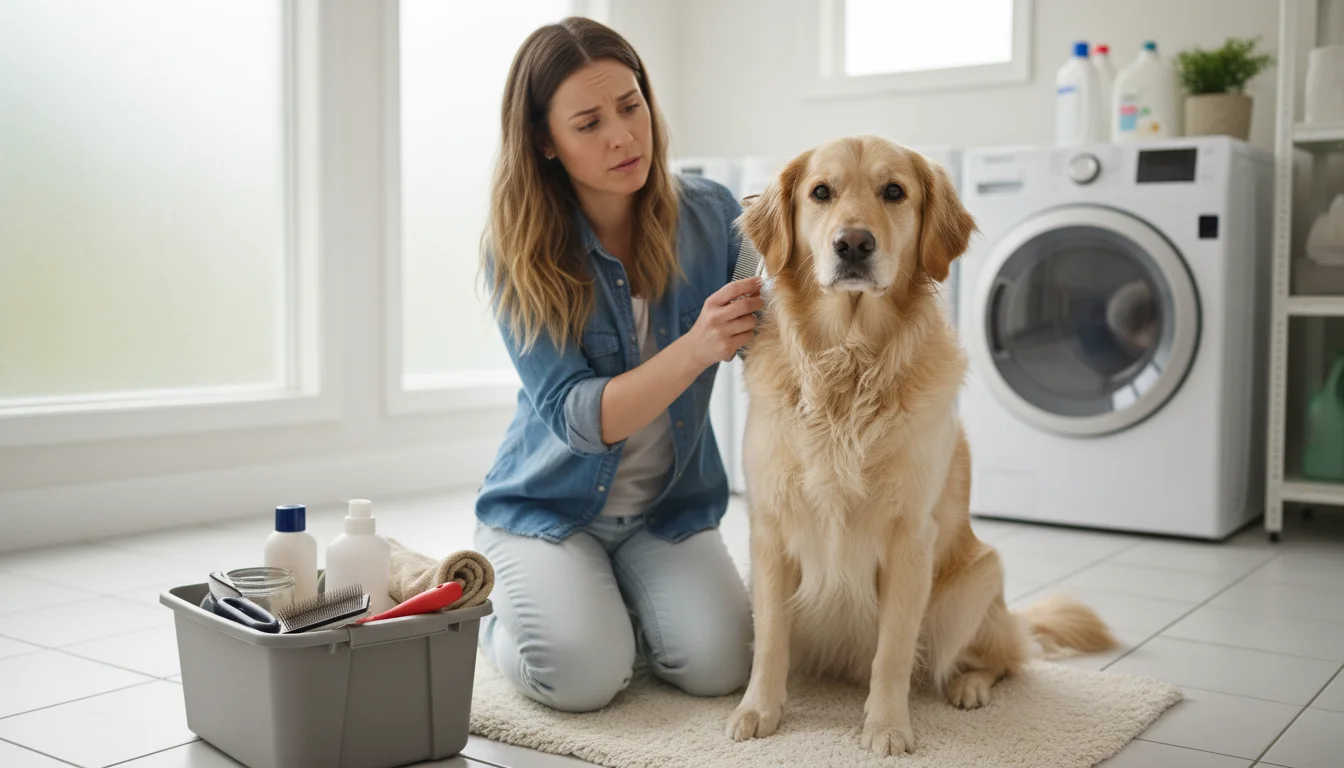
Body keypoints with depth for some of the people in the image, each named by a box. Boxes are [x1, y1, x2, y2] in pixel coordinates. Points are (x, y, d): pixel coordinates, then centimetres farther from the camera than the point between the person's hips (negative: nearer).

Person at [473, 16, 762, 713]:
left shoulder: (709, 215, -8)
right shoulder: (518, 250, -16)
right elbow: (575, 416, -23)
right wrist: (694, 349, -39)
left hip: (672, 506, 3)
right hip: (548, 505, -2)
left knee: (718, 664, -20)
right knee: (583, 676, -24)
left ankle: (618, 599, 15)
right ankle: (499, 613, 13)